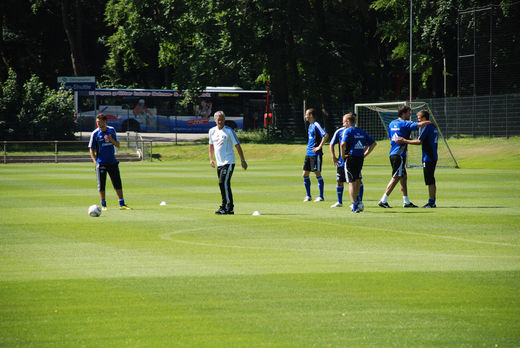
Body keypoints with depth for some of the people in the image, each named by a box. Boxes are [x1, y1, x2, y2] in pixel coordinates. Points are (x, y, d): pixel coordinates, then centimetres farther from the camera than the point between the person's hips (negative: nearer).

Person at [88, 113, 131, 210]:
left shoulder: (112, 130, 4)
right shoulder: (95, 134, -4)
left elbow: (117, 145, 8)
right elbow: (91, 149, -1)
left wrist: (111, 140, -12)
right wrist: (95, 161, -14)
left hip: (112, 162, 2)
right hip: (101, 163, -2)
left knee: (117, 183, 2)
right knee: (101, 185, 0)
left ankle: (122, 204, 6)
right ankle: (103, 205, 10)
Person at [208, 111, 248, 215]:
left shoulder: (229, 131, -6)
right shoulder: (212, 131, 11)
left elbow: (237, 145, -6)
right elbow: (211, 145, 26)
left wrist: (242, 160, -9)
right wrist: (211, 159, 22)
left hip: (229, 162, -6)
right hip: (219, 163, 6)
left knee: (223, 183, -16)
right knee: (224, 185, 7)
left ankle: (225, 207, -15)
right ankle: (229, 208, 12)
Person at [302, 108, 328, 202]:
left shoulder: (316, 125, -13)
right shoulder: (310, 126, 15)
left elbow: (326, 135, -23)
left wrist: (319, 147, -20)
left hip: (316, 154, -9)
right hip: (309, 153, 9)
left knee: (317, 174, -5)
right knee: (305, 174, 7)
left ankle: (321, 196, 1)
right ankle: (308, 196, 16)